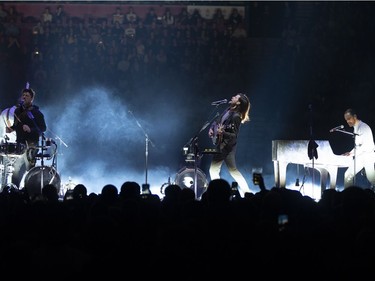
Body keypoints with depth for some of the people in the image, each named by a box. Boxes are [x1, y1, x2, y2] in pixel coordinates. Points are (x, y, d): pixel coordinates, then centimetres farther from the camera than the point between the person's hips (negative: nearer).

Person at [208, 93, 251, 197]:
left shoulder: (236, 117, -20)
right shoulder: (228, 110, 7)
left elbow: (234, 136, -20)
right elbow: (217, 121, 20)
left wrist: (222, 132, -35)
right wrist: (211, 128, 2)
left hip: (224, 147, -10)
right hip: (221, 145, 10)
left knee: (213, 171, -6)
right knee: (233, 170, 15)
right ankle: (246, 192, 18)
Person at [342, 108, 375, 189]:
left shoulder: (364, 127, -13)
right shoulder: (355, 128, 14)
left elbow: (366, 145, -20)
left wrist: (353, 153, -20)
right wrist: (351, 153, 4)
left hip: (368, 156, -8)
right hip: (359, 156, 8)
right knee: (348, 175, -2)